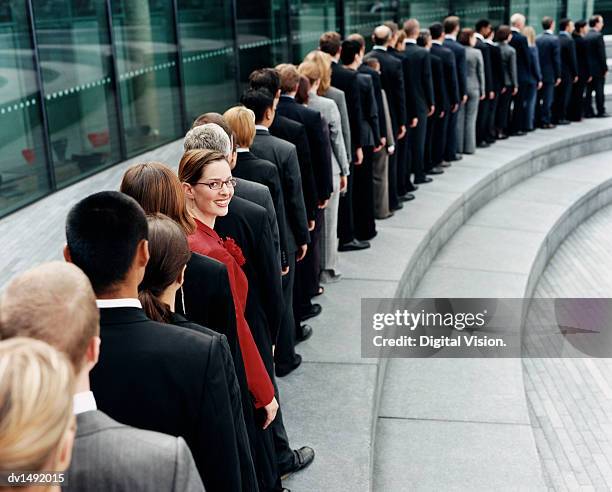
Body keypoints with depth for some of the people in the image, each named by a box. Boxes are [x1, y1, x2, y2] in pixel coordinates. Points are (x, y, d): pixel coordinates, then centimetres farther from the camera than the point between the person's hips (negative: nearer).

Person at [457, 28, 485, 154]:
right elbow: (481, 73, -3)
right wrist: (482, 90, 6)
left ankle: (458, 147, 9)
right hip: (473, 88, -1)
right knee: (470, 119, 5)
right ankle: (469, 147, 8)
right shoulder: (477, 53, -7)